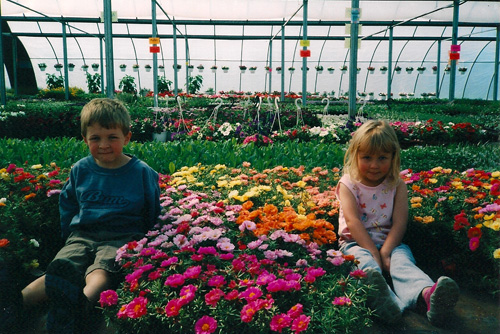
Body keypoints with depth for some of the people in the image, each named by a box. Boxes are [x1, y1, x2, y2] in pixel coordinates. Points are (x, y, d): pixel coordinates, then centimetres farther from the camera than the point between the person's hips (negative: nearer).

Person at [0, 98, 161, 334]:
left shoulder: (142, 173, 0)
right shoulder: (80, 170, 10)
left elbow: (154, 212, 10)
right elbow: (67, 204, 25)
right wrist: (68, 234, 18)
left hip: (122, 237, -4)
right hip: (82, 234, 4)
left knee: (101, 271, -33)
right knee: (61, 269, -22)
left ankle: (79, 306, -57)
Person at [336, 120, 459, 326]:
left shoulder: (397, 186, 5)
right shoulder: (348, 185, -1)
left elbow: (399, 222, -6)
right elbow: (353, 221, -13)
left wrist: (385, 251, -21)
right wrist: (373, 253, -24)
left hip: (389, 241, 2)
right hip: (356, 242, -2)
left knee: (402, 258, -30)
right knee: (364, 261, -34)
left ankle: (427, 294, -61)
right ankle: (384, 300, -65)